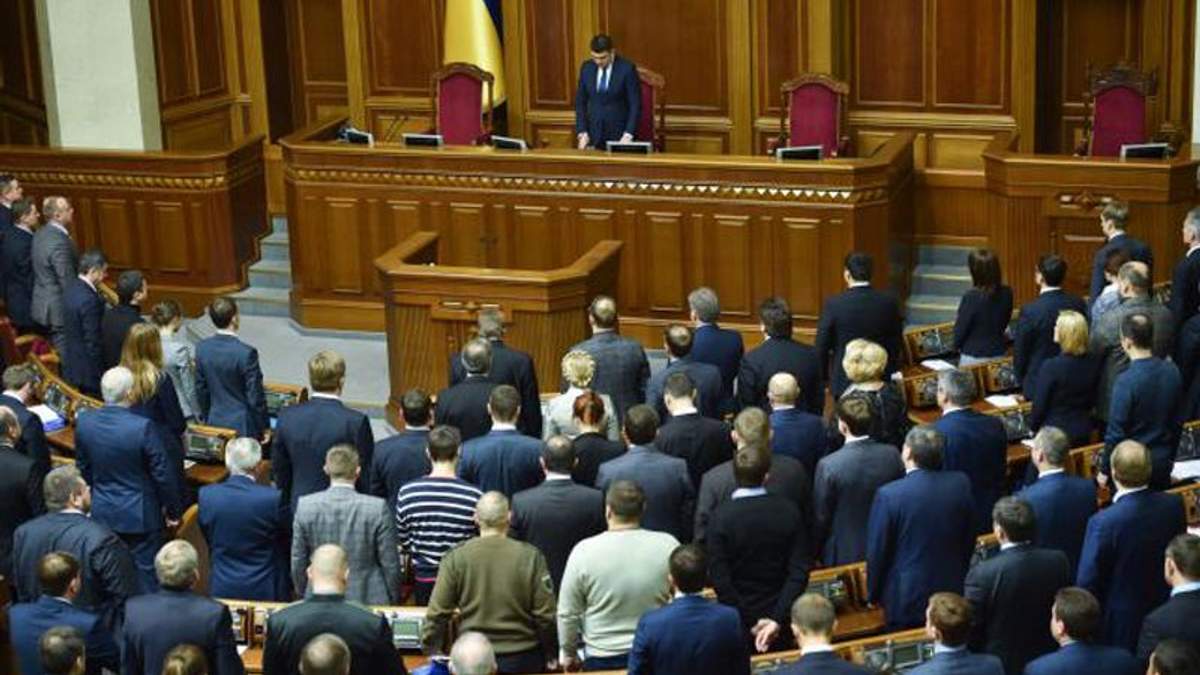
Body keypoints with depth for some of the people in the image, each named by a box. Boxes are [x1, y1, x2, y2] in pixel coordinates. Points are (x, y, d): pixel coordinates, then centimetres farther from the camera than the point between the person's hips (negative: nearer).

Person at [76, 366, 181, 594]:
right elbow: (163, 474, -15)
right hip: (140, 515, -5)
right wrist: (173, 510, -1)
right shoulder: (143, 427, -24)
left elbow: (83, 470, 5)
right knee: (146, 573, 8)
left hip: (102, 514, 5)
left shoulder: (84, 422, -9)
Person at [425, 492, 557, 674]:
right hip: (522, 657, -1)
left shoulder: (455, 558, -9)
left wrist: (433, 654, 6)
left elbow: (437, 613, -7)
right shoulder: (530, 556, -10)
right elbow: (545, 613, -8)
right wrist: (551, 657, 6)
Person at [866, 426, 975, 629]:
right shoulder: (960, 484, -9)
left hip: (907, 599, -4)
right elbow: (969, 541, 3)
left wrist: (873, 595, 4)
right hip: (952, 594, 4)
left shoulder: (888, 495, -21)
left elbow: (877, 552, -11)